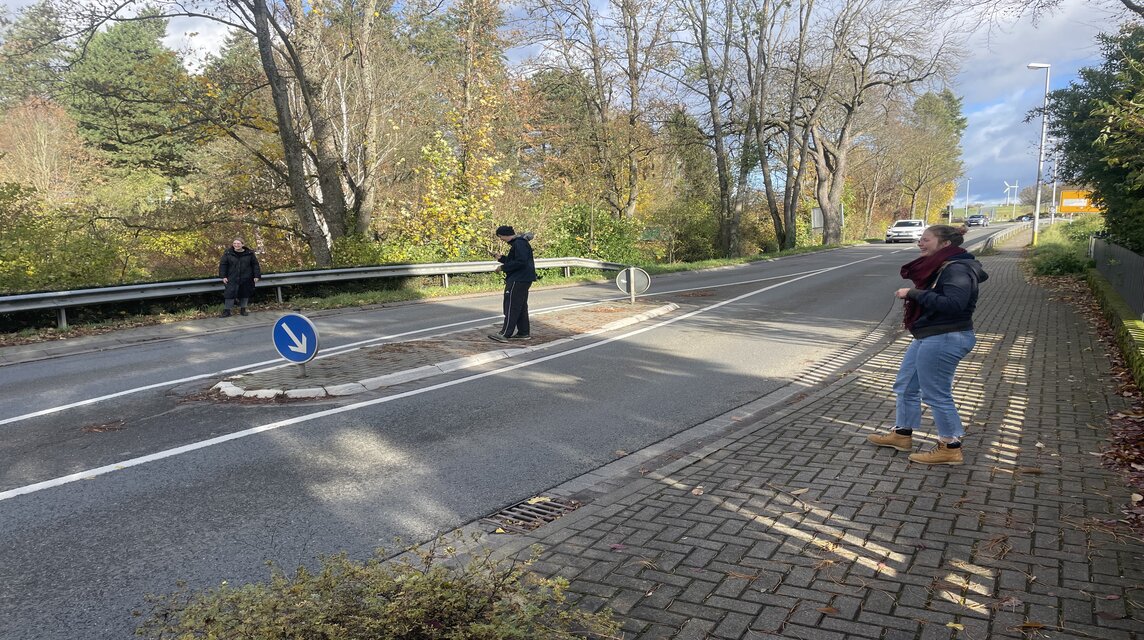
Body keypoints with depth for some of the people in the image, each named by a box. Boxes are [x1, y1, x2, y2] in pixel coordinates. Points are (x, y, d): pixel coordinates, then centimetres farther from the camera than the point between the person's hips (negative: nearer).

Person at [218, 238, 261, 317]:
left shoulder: (249, 253, 0)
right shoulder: (228, 253, -1)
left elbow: (255, 265, 5)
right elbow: (222, 265, 3)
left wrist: (257, 276, 0)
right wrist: (223, 276, -4)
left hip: (246, 279, 1)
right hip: (232, 279, -1)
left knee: (245, 294, 8)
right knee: (230, 293, -5)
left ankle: (242, 309, 24)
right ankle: (226, 311, 3)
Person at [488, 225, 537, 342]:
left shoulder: (519, 244, -17)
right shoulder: (517, 243, 16)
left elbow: (521, 262, -25)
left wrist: (503, 267, -18)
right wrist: (502, 258, 10)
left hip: (518, 280, -11)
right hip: (522, 279, 11)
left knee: (511, 306, -9)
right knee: (521, 306, 14)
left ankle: (505, 334, -8)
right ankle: (523, 332, 19)